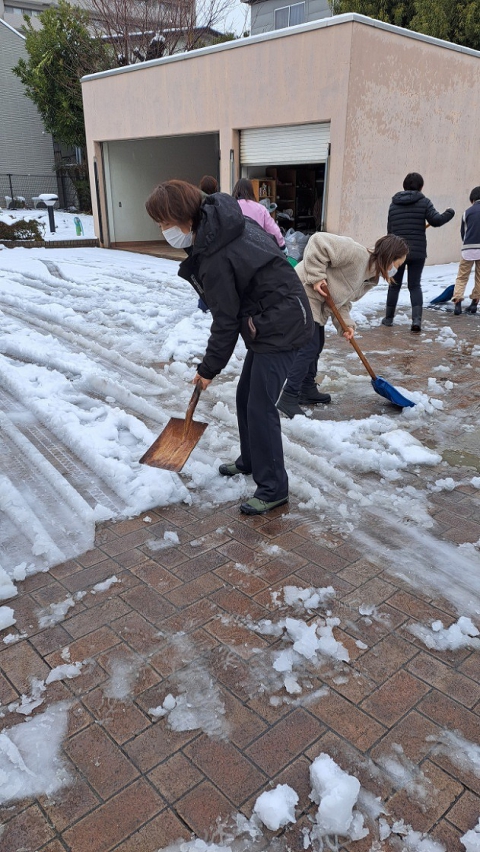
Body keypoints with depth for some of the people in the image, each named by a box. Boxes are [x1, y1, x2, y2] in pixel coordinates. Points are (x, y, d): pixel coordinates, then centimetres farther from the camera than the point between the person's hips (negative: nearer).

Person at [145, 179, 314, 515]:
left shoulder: (215, 259, -24)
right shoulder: (227, 221, 3)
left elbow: (226, 321, -17)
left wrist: (209, 368, -3)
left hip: (280, 326, -10)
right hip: (270, 321, 11)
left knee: (260, 407, -8)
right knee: (246, 396, 18)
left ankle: (273, 488, 3)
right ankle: (250, 460, 35)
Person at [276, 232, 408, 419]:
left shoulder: (368, 279, 7)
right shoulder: (357, 254, -23)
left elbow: (342, 302, 9)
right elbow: (318, 241, -26)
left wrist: (346, 325, -8)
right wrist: (316, 277, -25)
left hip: (317, 303, 10)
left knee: (316, 345, 17)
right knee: (309, 347, -11)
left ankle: (307, 391, 32)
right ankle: (288, 399, -5)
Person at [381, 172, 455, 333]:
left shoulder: (394, 204, 8)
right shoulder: (424, 202, -3)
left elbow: (390, 228, 11)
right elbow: (436, 220, -8)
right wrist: (449, 213, 11)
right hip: (417, 252, -2)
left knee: (395, 285, 14)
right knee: (415, 285, 5)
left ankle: (388, 318, 20)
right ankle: (417, 320, -8)